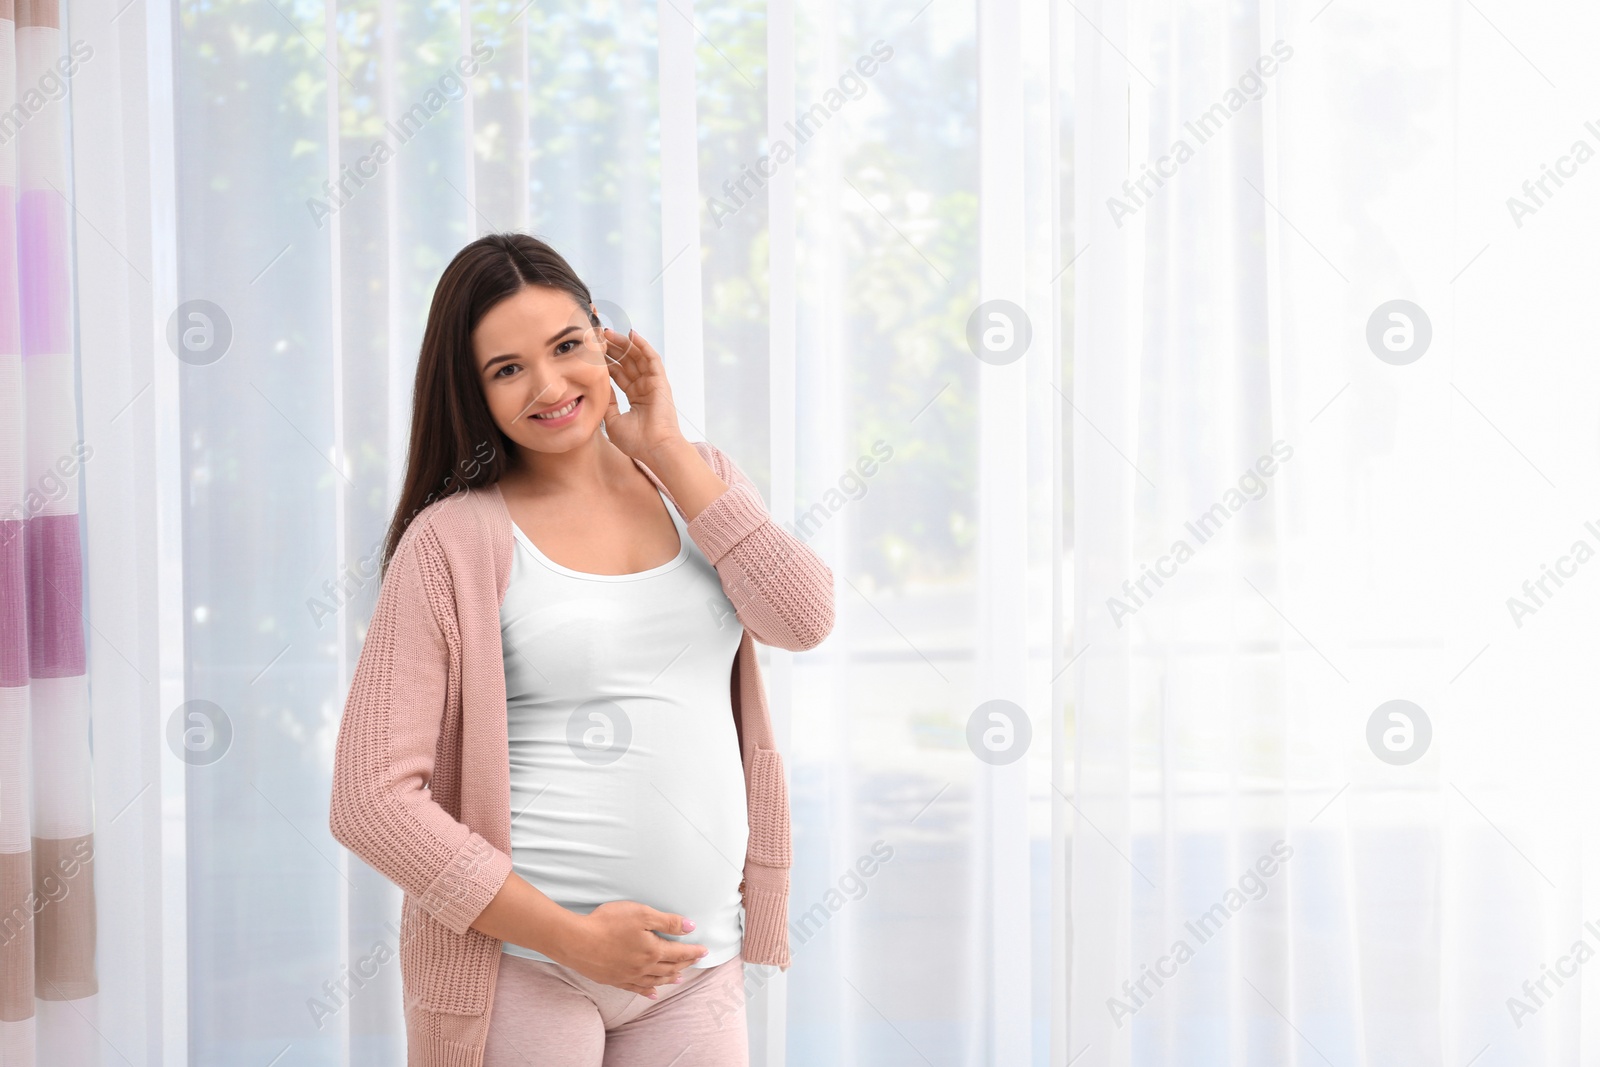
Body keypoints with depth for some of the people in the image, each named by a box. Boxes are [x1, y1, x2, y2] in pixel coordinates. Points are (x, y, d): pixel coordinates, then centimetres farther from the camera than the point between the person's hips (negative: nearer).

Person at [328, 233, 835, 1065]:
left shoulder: (699, 479, 9)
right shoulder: (454, 540, -7)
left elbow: (803, 618, -8)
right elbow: (371, 799, -12)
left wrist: (666, 450, -6)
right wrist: (573, 937, -14)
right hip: (518, 967, -4)